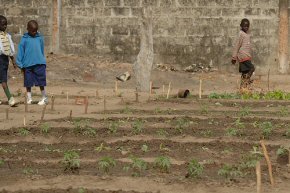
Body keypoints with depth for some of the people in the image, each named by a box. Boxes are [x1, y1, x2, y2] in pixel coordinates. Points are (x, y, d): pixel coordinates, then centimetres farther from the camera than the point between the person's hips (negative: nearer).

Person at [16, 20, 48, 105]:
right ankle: (29, 98, 20)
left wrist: (43, 60, 19)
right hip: (28, 64, -1)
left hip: (39, 64, 1)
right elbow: (20, 52, 1)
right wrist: (20, 64, -2)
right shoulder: (24, 39, -2)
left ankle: (44, 98, 11)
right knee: (28, 83, 8)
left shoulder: (39, 38, 5)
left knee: (41, 82, 1)